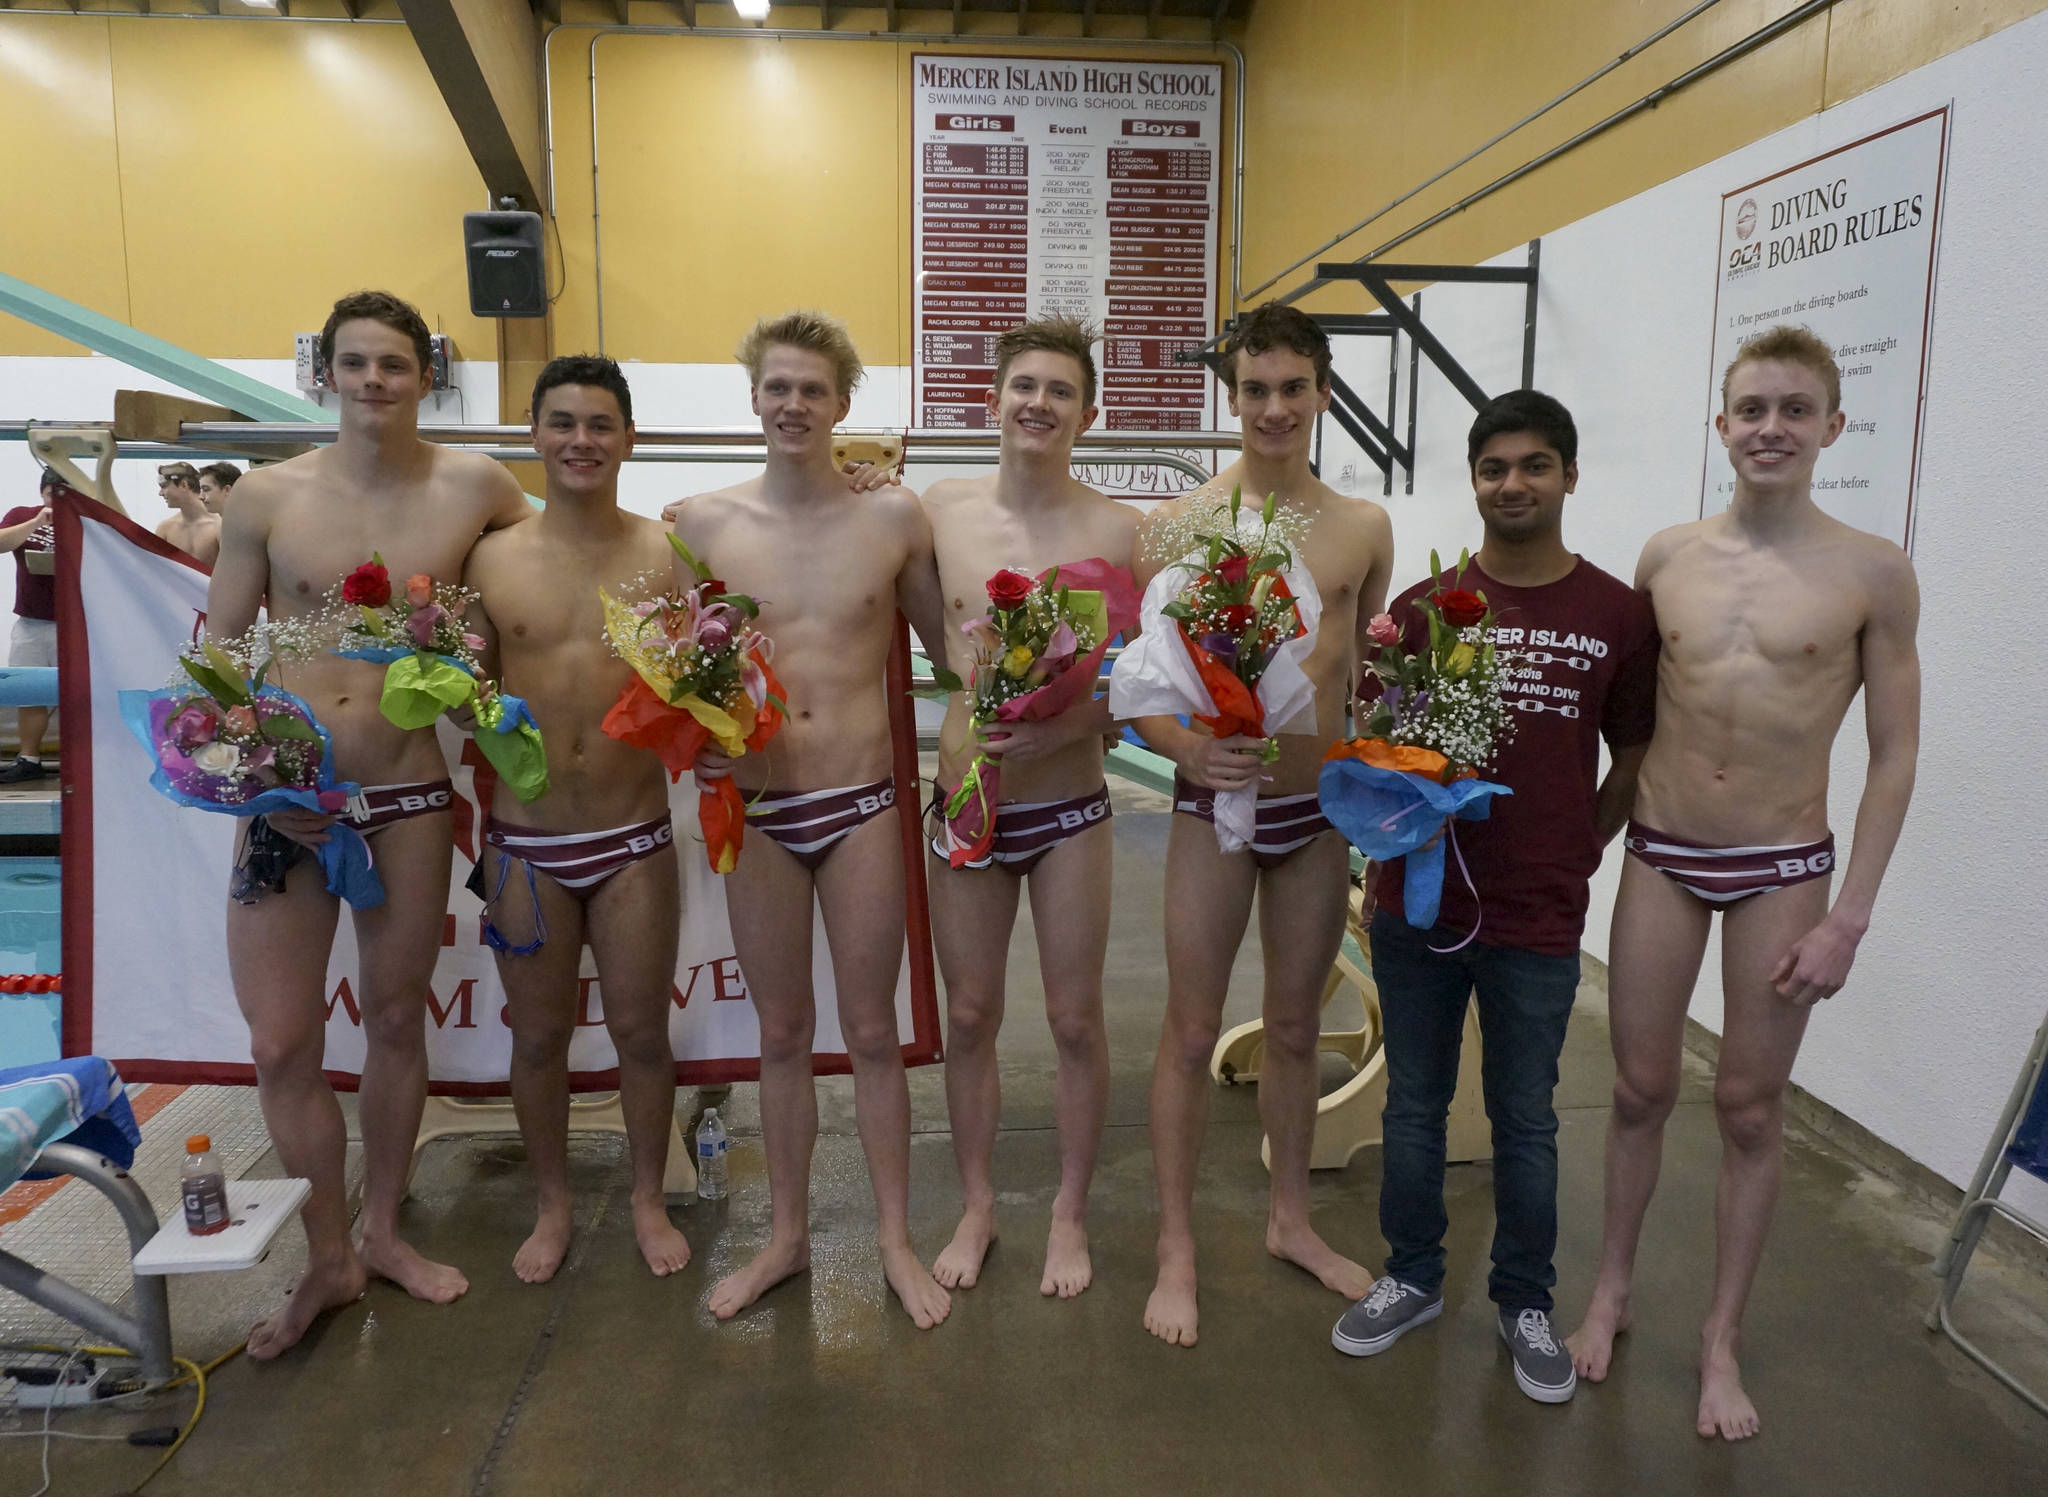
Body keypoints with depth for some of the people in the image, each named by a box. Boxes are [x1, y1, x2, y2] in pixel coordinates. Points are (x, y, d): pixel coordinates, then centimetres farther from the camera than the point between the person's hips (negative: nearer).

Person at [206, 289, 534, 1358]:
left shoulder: (473, 488, -1)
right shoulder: (266, 497, -1)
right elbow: (220, 656, 4)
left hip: (409, 799, 0)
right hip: (285, 804, 0)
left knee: (396, 1019, 13)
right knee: (281, 1042, 2)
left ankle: (382, 1230, 34)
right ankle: (328, 1260, 24)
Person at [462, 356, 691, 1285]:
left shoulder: (664, 554, -2)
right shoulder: (494, 559, 1)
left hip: (633, 839, -1)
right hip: (525, 845, 1)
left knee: (641, 1030, 10)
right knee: (538, 1036, 14)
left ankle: (648, 1199, 33)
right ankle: (552, 1205, 36)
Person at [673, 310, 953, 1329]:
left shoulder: (894, 517, -1)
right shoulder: (702, 524, 1)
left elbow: (947, 643, 8)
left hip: (861, 805, -1)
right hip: (756, 812, 1)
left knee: (872, 1030, 8)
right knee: (782, 1033, 14)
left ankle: (895, 1240, 26)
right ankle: (787, 1236, 32)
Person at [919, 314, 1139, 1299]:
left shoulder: (1115, 531, -7)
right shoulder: (941, 511, 0)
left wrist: (1042, 737, -20)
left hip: (1068, 807, -1)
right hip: (965, 802, 2)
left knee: (1075, 1018, 9)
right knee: (969, 1017, 12)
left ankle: (1070, 1213, 30)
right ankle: (977, 1205, 32)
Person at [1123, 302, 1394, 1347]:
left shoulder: (1363, 528, 4)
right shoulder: (1177, 526, -5)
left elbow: (1366, 670, 15)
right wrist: (1186, 748, -23)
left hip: (1321, 807, 3)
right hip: (1215, 802, -3)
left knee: (1296, 1028, 17)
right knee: (1192, 1032, 5)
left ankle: (1290, 1220, 36)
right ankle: (1177, 1249, 22)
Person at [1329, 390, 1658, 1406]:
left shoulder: (1618, 614, -1)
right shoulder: (1423, 606, 0)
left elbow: (1632, 759, 6)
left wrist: (1572, 855, 1)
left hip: (1539, 921, -1)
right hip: (1419, 907, 1)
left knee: (1525, 1121, 14)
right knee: (1414, 1105, 14)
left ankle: (1525, 1302, 34)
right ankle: (1412, 1280, 34)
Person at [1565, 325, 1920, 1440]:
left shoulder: (1873, 573, -6)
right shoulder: (1665, 556, 0)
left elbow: (1893, 756, -3)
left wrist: (1849, 918, -7)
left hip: (1783, 870, -1)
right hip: (1659, 857, 2)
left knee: (1750, 1109, 9)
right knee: (1642, 1089, 11)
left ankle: (1722, 1338, 26)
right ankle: (1611, 1290, 31)